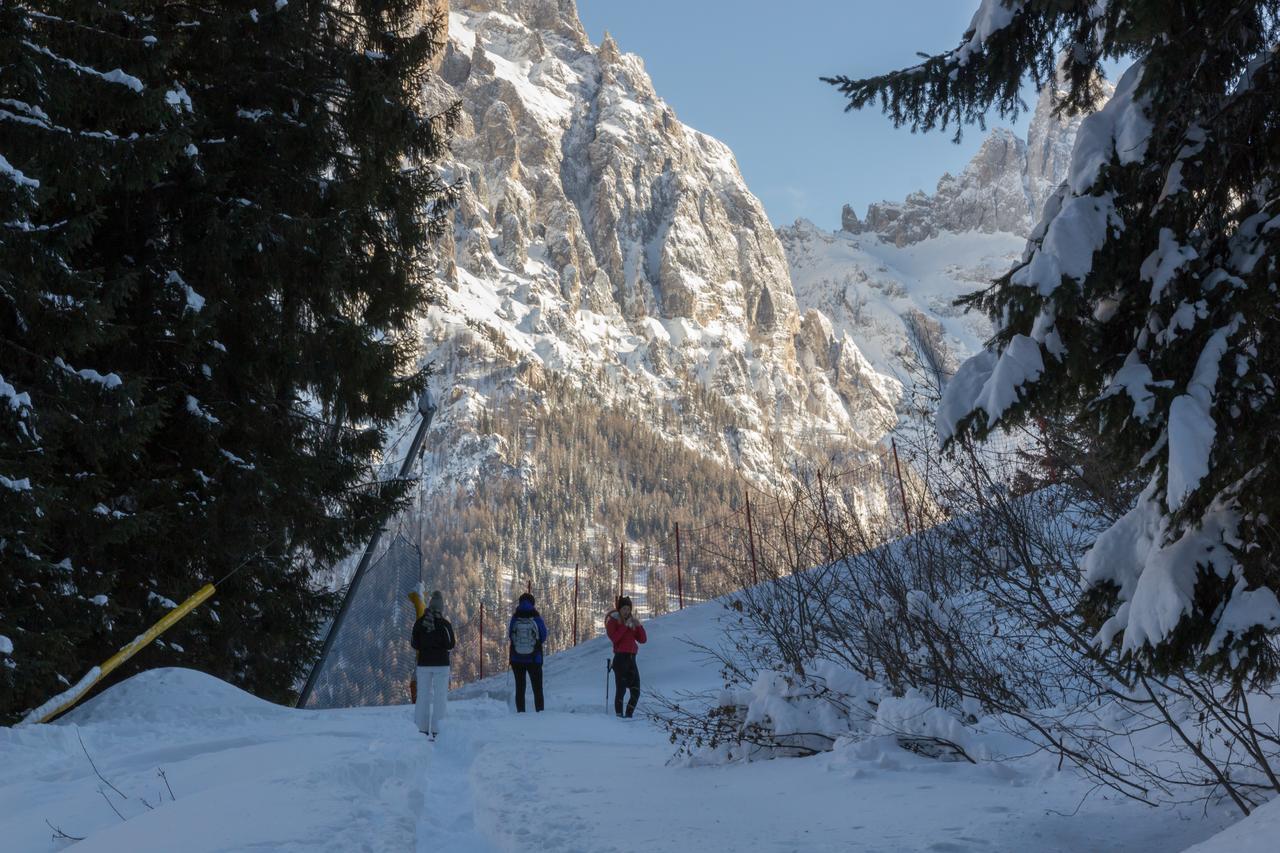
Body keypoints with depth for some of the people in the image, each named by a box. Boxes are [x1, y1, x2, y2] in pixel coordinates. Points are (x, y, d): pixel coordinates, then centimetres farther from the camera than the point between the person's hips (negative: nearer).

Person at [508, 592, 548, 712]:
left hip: (517, 660, 1)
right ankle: (540, 712, 7)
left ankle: (520, 712, 8)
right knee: (537, 688, 10)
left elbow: (509, 637, 2)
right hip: (534, 660, -1)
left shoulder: (514, 619, -8)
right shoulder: (537, 619, -10)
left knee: (520, 688, 11)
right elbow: (543, 638, 0)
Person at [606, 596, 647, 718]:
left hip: (632, 659, 6)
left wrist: (638, 626, -1)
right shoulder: (613, 621, 3)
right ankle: (619, 716, -7)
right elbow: (614, 638, -14)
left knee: (636, 692, 2)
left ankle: (629, 715, 11)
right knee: (621, 689, -11)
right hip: (620, 658, -6)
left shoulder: (632, 622, 20)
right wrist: (625, 626, -14)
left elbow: (643, 639, 12)